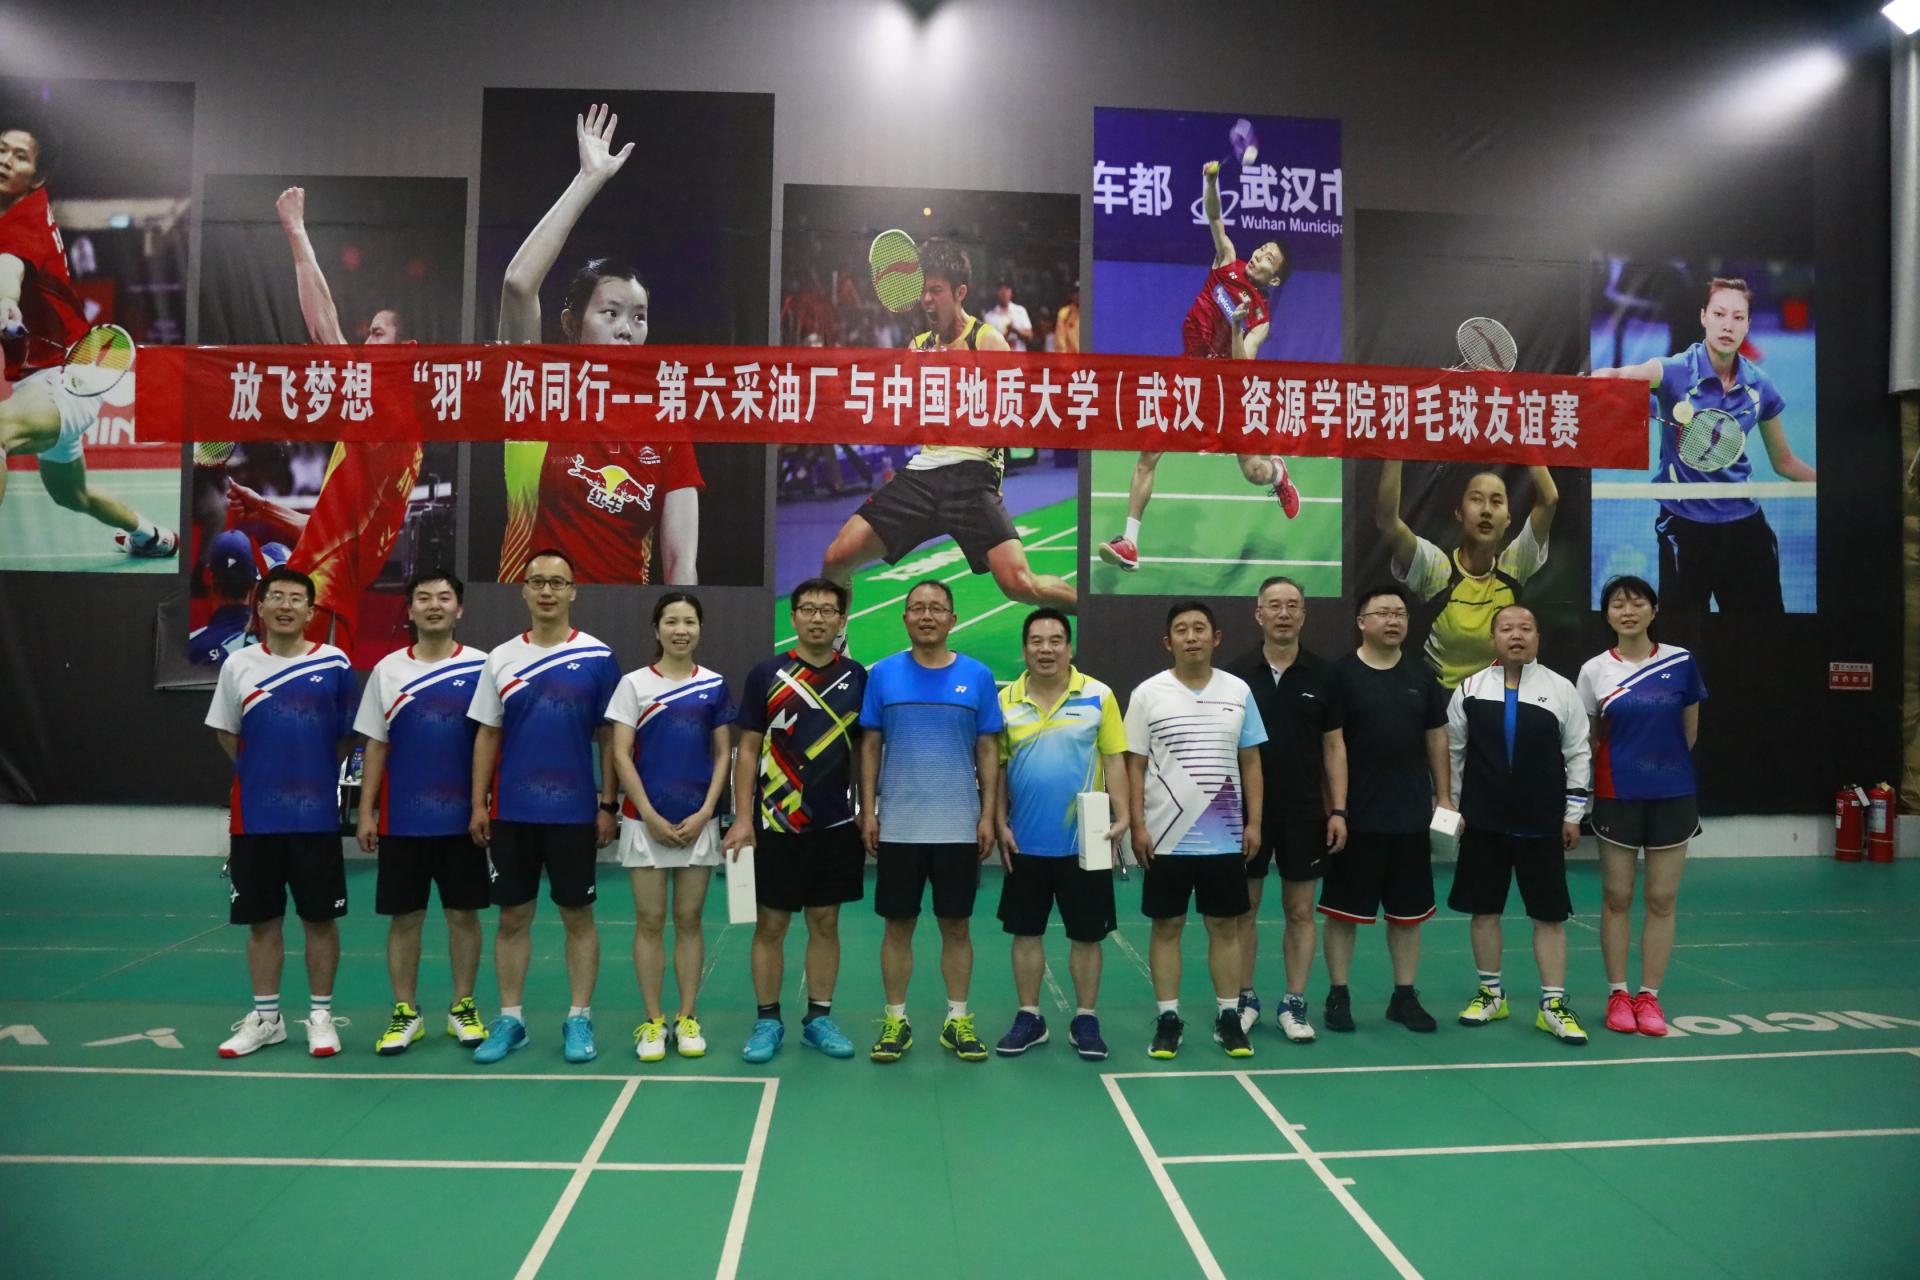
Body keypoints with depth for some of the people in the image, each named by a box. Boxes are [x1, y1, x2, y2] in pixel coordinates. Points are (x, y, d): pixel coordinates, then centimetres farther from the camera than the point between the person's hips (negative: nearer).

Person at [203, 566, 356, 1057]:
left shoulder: (334, 664, -2)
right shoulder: (238, 664, 3)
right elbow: (226, 731, 13)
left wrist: (312, 774, 6)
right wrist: (264, 774, 7)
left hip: (316, 815, -2)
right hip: (254, 817, 2)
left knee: (320, 919, 5)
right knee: (262, 920, 10)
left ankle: (321, 1016, 18)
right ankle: (265, 1017, 24)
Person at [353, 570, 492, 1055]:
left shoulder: (481, 666, -1)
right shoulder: (387, 670, 4)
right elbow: (375, 746, 6)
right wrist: (365, 812, 2)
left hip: (462, 817, -1)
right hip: (401, 818, 1)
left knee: (463, 913, 7)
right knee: (403, 916, 7)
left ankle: (463, 1007, 20)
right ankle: (405, 1013, 19)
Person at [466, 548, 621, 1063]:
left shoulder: (597, 657, -2)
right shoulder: (500, 658, 5)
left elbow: (608, 736, 1)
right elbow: (487, 735, 8)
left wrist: (608, 804, -3)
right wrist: (478, 804, 3)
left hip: (574, 811, -2)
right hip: (511, 812, 2)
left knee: (578, 915, 6)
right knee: (513, 916, 9)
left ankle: (580, 1019, 16)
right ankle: (509, 1019, 21)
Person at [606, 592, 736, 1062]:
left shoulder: (715, 685, 5)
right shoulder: (634, 683, 0)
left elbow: (723, 754, 6)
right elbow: (621, 755, -3)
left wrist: (704, 813, -6)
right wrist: (650, 815, -10)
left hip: (698, 823, 1)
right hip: (645, 821, -1)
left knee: (689, 921, 7)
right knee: (650, 922, 3)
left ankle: (688, 1019, 16)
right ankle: (652, 1022, 12)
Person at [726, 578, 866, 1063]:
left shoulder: (857, 677, 4)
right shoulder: (766, 674, -2)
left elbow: (866, 750, 10)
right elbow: (748, 749, -1)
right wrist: (742, 817, -8)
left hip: (837, 825, 2)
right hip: (776, 824, -2)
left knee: (825, 923, 10)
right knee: (770, 924, 5)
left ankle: (819, 1018, 21)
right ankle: (767, 1021, 17)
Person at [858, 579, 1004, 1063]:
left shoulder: (977, 676, 1)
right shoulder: (883, 674, 1)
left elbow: (988, 751, 4)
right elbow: (870, 747, 4)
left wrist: (988, 815, -1)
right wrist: (868, 811, -1)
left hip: (959, 827, 0)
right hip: (898, 826, 0)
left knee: (956, 925, 9)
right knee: (898, 925, 8)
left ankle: (958, 1020, 22)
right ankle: (896, 1021, 21)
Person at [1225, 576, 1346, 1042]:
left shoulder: (1322, 676, 1)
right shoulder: (1237, 675, -2)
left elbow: (1333, 746, 3)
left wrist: (1338, 810, -3)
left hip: (1305, 813, 1)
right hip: (1246, 811, 0)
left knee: (1301, 910, 7)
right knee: (1244, 908, 7)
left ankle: (1294, 1004, 18)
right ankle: (1245, 999, 20)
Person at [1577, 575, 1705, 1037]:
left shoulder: (1681, 662, -1)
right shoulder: (1594, 671, -1)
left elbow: (1690, 730, 10)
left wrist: (1665, 764, 13)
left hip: (1673, 795, 1)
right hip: (1617, 796, 0)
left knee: (1661, 900, 4)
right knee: (1617, 898, 5)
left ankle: (1649, 996, 15)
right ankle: (1618, 995, 16)